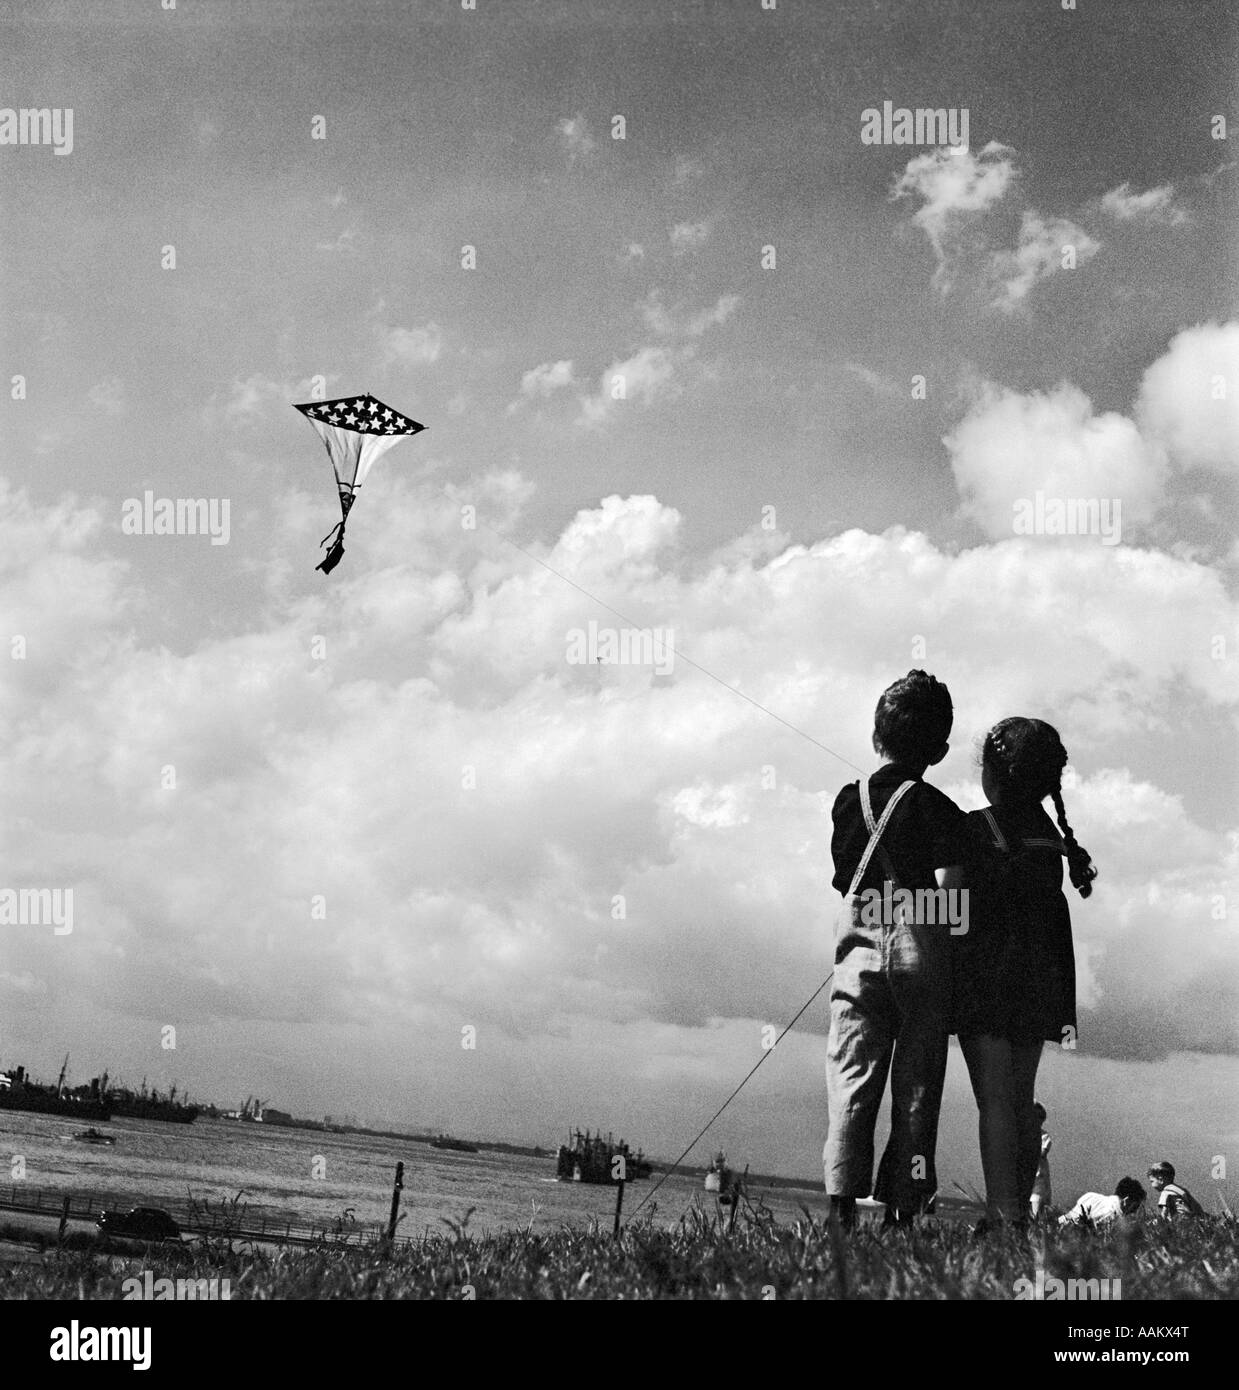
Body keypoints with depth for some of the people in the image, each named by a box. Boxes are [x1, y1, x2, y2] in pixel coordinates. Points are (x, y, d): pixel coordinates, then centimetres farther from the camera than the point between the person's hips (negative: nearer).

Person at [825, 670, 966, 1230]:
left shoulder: (848, 800, 9)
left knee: (851, 1080, 2)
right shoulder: (939, 811, -3)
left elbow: (844, 880, 12)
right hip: (920, 948, -2)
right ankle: (901, 1210, 3)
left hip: (857, 942, 2)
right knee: (916, 1087, 5)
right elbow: (947, 896, -11)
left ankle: (841, 1207, -9)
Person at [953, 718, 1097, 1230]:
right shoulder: (1050, 839, 10)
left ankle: (1002, 1213, -13)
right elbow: (1059, 925, 12)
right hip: (1037, 982, 6)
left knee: (994, 1100, -8)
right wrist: (1067, 1007, 16)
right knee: (1021, 1101, 13)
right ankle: (1020, 1211, 17)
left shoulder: (973, 829, -8)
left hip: (985, 976, -6)